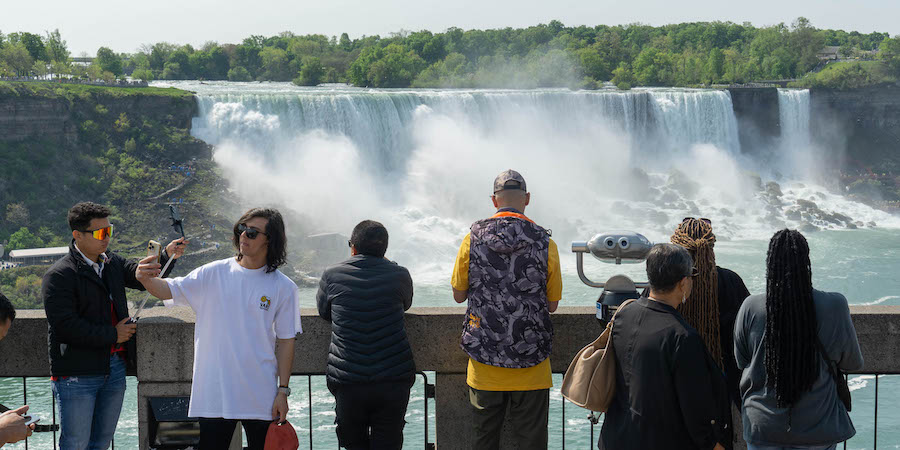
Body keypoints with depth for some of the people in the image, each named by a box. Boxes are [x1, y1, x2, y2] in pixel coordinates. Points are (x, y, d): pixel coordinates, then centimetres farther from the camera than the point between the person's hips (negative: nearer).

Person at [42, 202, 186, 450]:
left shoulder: (113, 263, 10)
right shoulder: (58, 275, -13)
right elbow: (65, 325, -20)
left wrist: (167, 256, -7)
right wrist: (113, 334, -14)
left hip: (114, 369, 7)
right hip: (77, 375, -7)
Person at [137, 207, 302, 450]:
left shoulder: (283, 287, -1)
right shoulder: (214, 274, 2)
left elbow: (286, 342, 1)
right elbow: (170, 291, -4)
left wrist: (283, 391, -2)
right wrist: (147, 278, -26)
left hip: (260, 395, -1)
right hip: (213, 392, 1)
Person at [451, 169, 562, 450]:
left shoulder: (473, 238, -4)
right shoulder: (545, 243, -6)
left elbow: (458, 295, 5)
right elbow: (552, 305, 2)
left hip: (484, 358, 1)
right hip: (531, 363, -1)